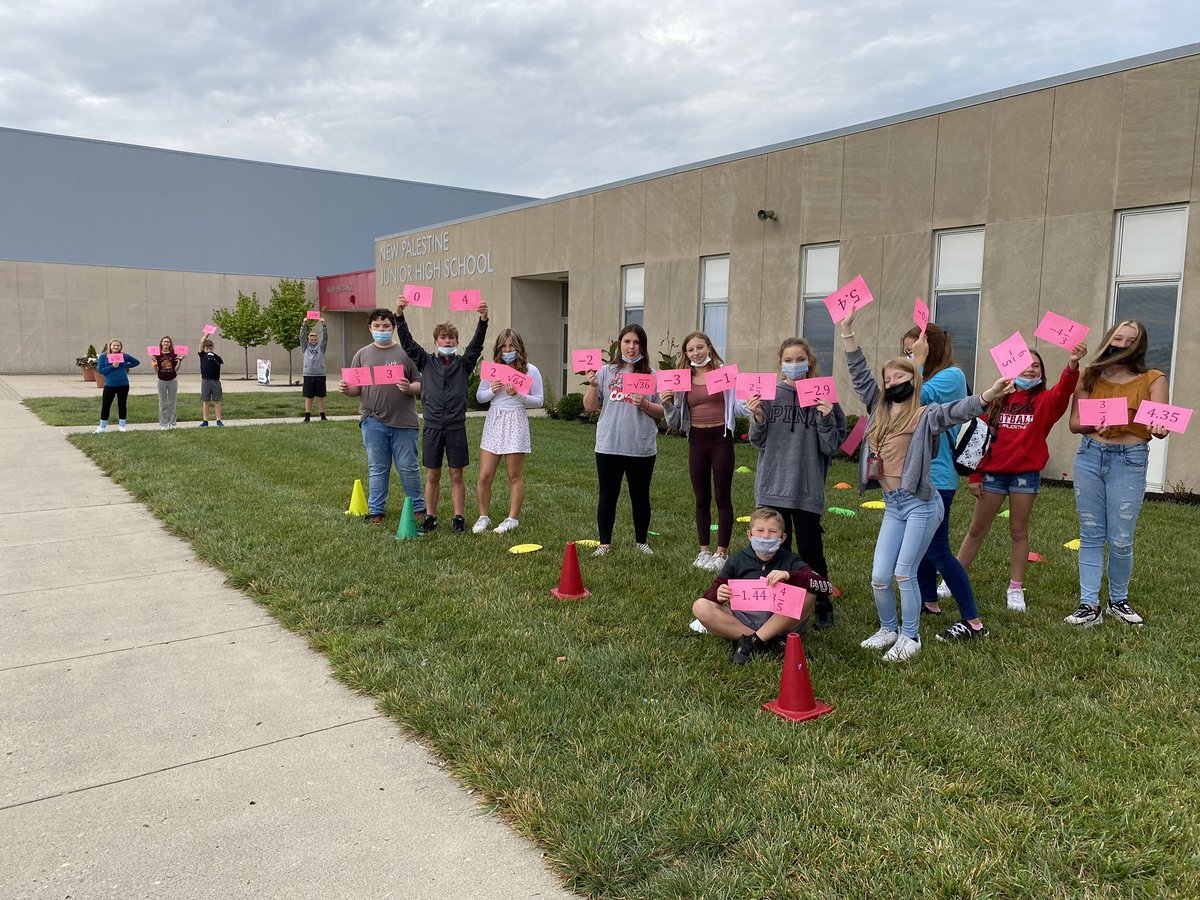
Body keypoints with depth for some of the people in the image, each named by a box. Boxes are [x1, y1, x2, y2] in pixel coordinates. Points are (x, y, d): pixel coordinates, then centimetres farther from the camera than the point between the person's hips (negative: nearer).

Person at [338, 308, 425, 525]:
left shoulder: (406, 353, 3)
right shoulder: (362, 355, 10)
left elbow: (421, 385, 1)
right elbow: (356, 389, 11)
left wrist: (409, 388, -19)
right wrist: (346, 389, -11)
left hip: (403, 421, -2)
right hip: (373, 421, 2)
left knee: (408, 468, 5)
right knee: (377, 469, 10)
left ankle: (418, 508, 19)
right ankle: (376, 511, 19)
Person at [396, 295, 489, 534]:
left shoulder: (463, 364, 6)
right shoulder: (426, 362, 7)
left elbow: (477, 344, -9)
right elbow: (407, 342, -3)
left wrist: (483, 320, -25)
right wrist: (399, 315, -16)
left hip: (456, 427, 0)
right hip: (432, 426, 1)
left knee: (456, 476, 5)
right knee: (432, 476, 7)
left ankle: (459, 519, 13)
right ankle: (430, 517, 18)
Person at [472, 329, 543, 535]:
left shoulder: (530, 370, 1)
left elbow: (538, 402, -1)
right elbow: (479, 396, 12)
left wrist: (518, 395, -16)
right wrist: (492, 391, -8)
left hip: (516, 423, -3)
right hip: (493, 423, 3)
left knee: (515, 475, 4)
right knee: (484, 476, 1)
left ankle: (513, 518, 15)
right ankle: (483, 517, 17)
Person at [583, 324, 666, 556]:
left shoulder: (651, 376, 2)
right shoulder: (606, 372, 2)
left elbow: (662, 412, 4)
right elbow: (590, 407, 2)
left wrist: (645, 405, -13)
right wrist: (593, 386, -14)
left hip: (642, 448, 0)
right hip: (609, 446, 0)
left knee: (640, 496, 12)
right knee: (608, 495, 9)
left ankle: (641, 541, 27)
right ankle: (605, 543, 20)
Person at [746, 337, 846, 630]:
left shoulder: (823, 397, -2)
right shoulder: (769, 394, 2)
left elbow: (831, 447, -2)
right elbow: (759, 443, 4)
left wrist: (826, 419, -18)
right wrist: (758, 418, -14)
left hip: (807, 488, -2)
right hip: (772, 486, 2)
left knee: (810, 551, 5)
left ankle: (823, 607, 22)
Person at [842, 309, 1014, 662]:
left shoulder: (925, 415, -6)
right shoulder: (879, 412, 10)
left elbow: (957, 410, -23)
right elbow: (860, 376, 13)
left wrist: (989, 395, -42)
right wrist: (848, 332, 11)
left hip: (920, 504, -6)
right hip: (892, 506, 6)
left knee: (904, 573, -3)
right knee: (879, 577, 5)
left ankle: (910, 638, 14)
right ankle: (888, 629, 27)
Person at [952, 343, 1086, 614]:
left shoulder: (1044, 401, 2)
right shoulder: (996, 400, 4)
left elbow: (1063, 391, -21)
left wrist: (1072, 365, -40)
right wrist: (974, 475, 2)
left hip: (1026, 474, -1)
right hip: (993, 473, 1)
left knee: (1019, 531, 8)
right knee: (977, 529, 9)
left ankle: (1016, 588, 16)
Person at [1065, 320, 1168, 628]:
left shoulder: (1153, 380, 0)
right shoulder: (1090, 377, 7)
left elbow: (1161, 426, -9)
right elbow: (1074, 423, 5)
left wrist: (1158, 428, -32)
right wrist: (1095, 424, -16)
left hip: (1129, 462, -2)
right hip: (1089, 456, 2)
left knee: (1120, 540, 0)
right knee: (1090, 535, 5)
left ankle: (1118, 600, 23)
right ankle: (1089, 605, 11)